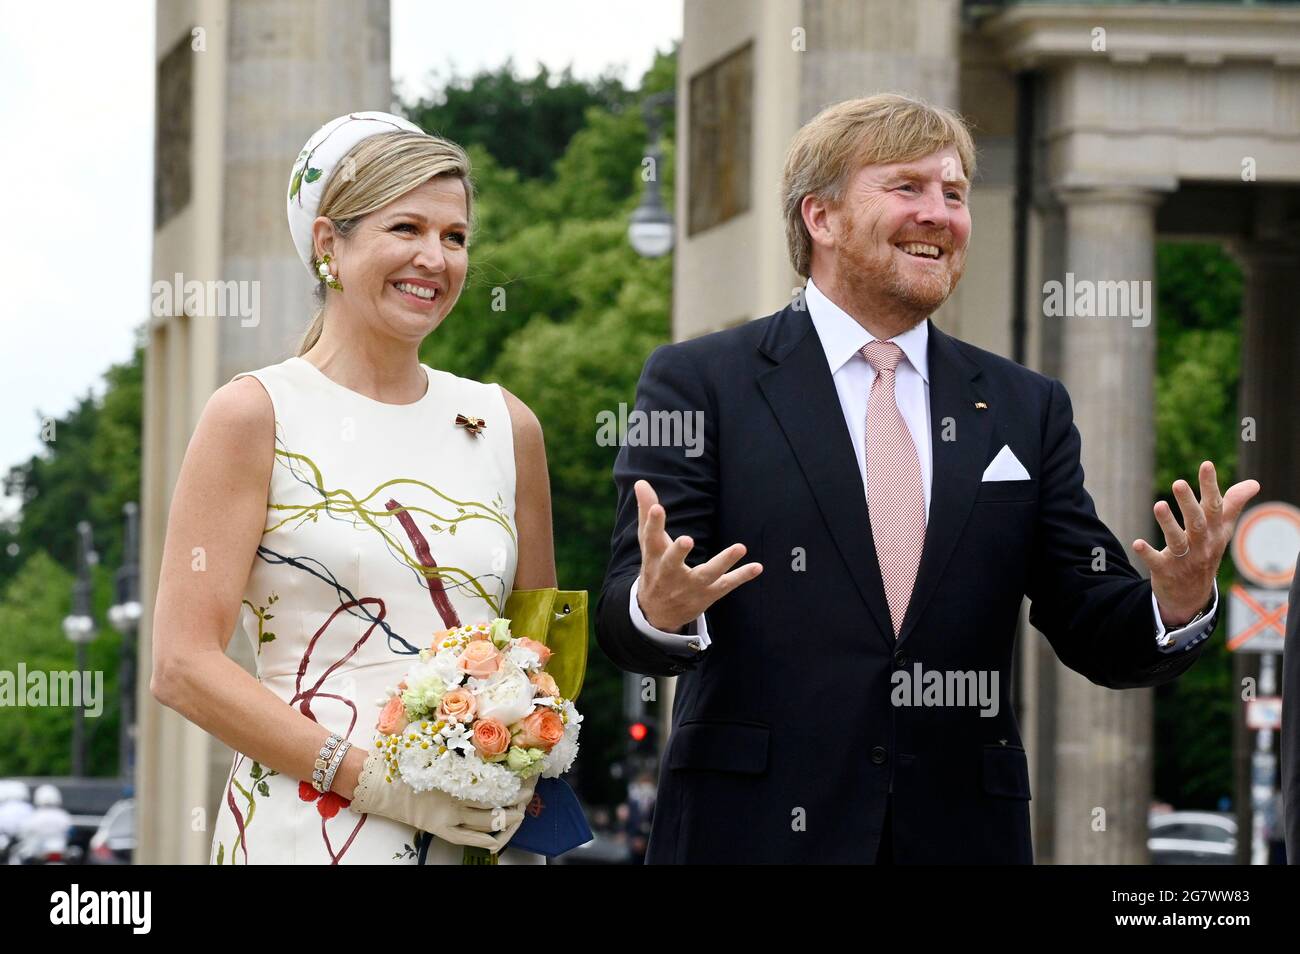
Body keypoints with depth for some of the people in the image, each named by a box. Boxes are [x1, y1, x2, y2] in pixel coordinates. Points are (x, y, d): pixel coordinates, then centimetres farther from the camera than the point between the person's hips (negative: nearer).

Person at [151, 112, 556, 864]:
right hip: (308, 830, -4)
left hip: (484, 832, 4)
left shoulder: (506, 426, 10)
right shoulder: (257, 415, -2)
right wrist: (379, 782, -16)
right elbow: (183, 665, -8)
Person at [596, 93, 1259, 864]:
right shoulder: (698, 384, -1)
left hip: (961, 831, 3)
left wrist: (1178, 606, -15)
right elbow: (623, 629, -8)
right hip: (756, 829, -3)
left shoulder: (1029, 409, 9)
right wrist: (659, 608, -30)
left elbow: (1101, 637, 6)